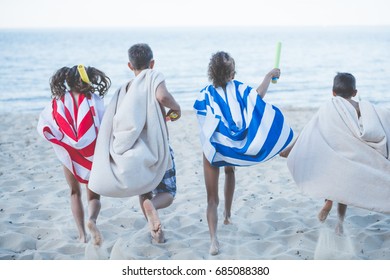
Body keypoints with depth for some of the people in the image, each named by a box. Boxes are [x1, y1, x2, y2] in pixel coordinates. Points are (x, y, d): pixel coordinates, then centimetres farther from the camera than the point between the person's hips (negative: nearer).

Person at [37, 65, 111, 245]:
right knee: (94, 196, 12)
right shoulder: (94, 100, -9)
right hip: (92, 155, -1)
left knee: (75, 193, 23)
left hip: (69, 154, 1)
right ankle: (92, 219, -21)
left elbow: (43, 128, 0)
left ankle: (81, 234, 16)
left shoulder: (58, 102, -4)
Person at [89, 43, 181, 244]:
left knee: (144, 191, 24)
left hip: (135, 150, 4)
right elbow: (162, 96, -28)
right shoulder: (154, 77, -5)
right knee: (168, 194, 10)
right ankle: (152, 204, -23)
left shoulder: (123, 90, 6)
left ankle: (155, 232, 20)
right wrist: (176, 108, -10)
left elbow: (110, 126, 1)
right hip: (158, 148, -4)